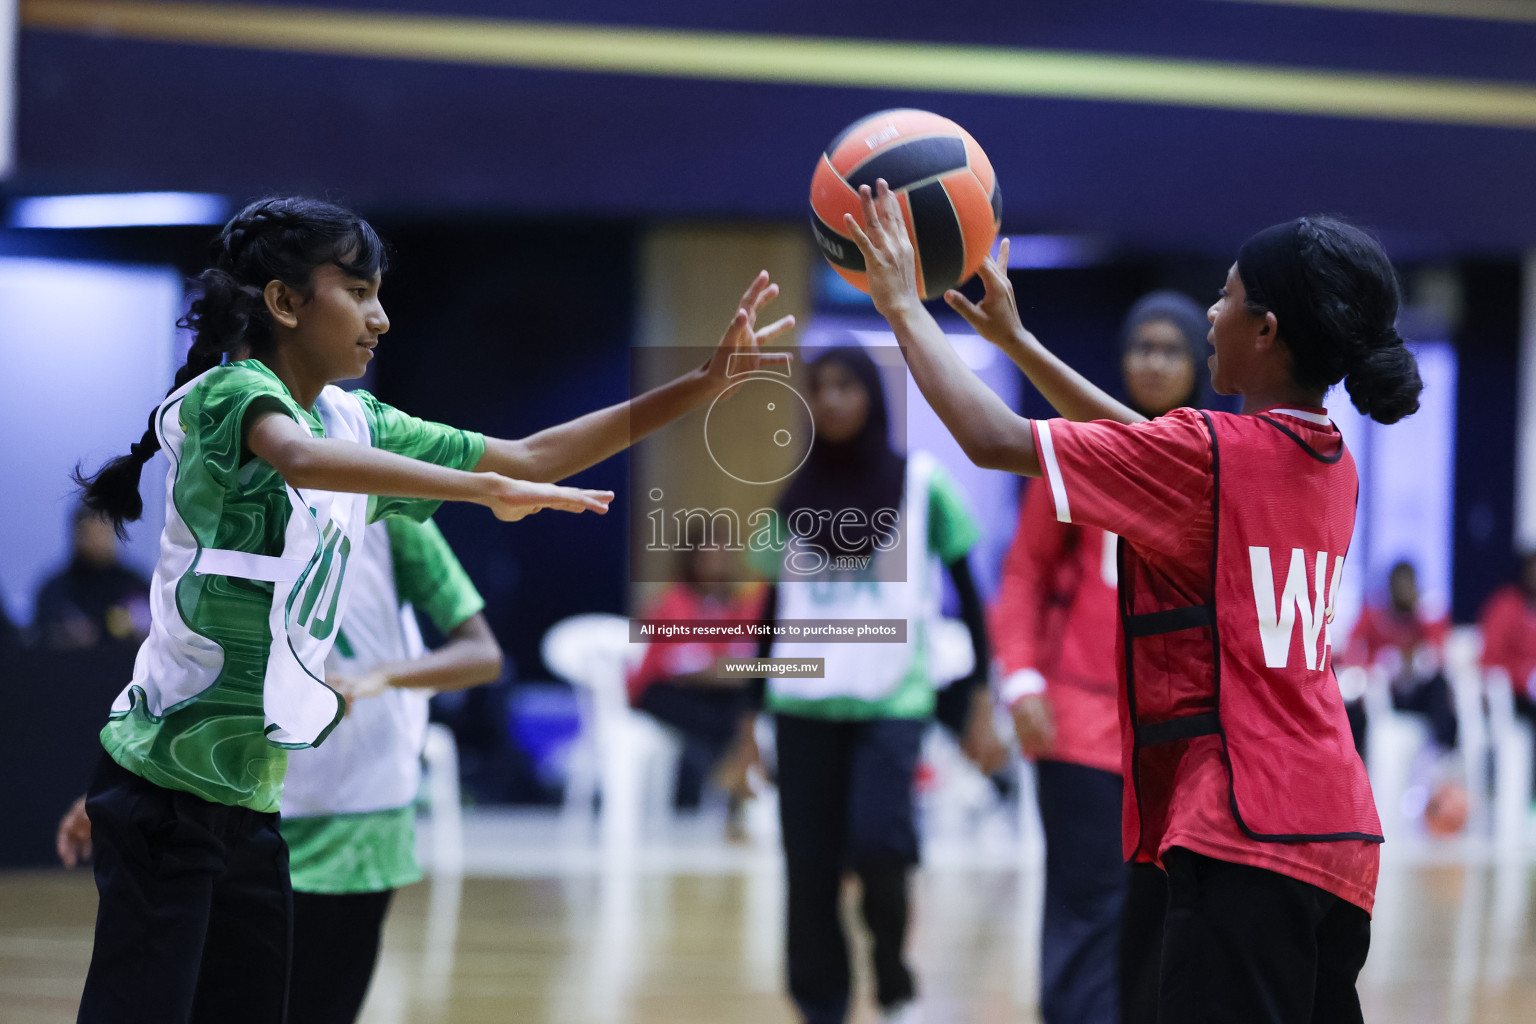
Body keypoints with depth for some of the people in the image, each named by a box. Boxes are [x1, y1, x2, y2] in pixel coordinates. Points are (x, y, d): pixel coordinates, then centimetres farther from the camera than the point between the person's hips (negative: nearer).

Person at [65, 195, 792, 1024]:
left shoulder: (358, 425, 12)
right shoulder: (232, 392, -11)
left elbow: (531, 458, 14)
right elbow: (300, 458, -34)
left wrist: (705, 385, 7)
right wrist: (484, 490, -40)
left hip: (248, 799, 8)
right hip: (166, 790, -8)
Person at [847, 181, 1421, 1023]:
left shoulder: (1210, 452, -12)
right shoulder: (1329, 461, 13)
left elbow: (991, 439, -8)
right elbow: (1146, 446, 28)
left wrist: (903, 306, 5)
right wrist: (1013, 339, 32)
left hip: (1244, 837, -9)